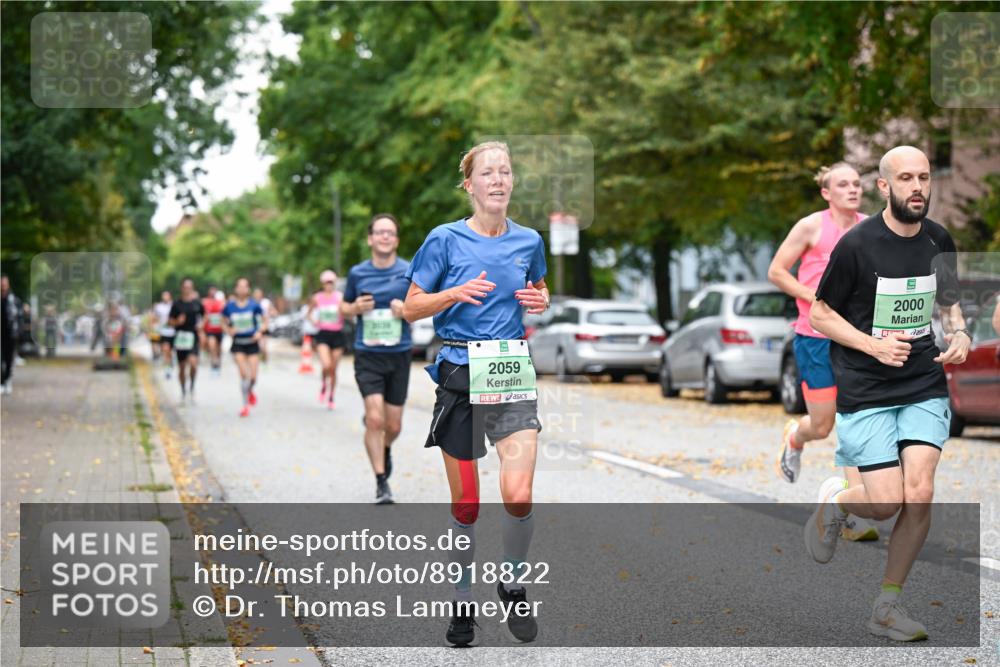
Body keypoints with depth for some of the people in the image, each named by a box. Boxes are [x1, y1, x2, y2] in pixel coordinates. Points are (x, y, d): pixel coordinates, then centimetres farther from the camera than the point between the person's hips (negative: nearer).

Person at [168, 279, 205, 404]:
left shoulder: (197, 303, 2)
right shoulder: (176, 304, 0)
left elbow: (204, 316, 18)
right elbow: (170, 321, 5)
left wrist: (201, 324, -1)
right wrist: (177, 322, -15)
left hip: (193, 337, -1)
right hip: (180, 338, 1)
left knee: (193, 362, -21)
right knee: (181, 367, 9)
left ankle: (191, 388, -2)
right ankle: (183, 392, 25)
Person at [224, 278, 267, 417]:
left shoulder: (254, 305, -7)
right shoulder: (230, 307, -4)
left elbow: (265, 320, 4)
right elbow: (225, 322, 11)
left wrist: (260, 331, -10)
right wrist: (229, 330, -7)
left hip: (252, 343, 0)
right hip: (238, 344, 0)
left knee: (253, 377, -2)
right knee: (244, 374, -12)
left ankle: (250, 391, 34)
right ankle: (246, 405, 1)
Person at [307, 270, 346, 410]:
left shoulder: (340, 297, 0)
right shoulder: (317, 298, 4)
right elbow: (309, 314, 18)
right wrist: (313, 321, 0)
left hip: (337, 334, 0)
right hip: (323, 334, 0)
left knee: (333, 369, 5)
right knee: (326, 365, -21)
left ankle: (331, 398, 21)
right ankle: (323, 385, 11)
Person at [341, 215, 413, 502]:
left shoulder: (409, 271, -1)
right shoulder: (357, 273, 2)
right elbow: (344, 306, 15)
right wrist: (355, 308, -8)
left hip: (399, 355, 1)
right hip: (368, 356, -1)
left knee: (393, 425, 7)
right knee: (375, 419, -15)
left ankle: (385, 449, 43)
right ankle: (381, 482, -6)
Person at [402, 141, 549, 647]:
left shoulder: (529, 241, 6)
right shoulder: (445, 240, -4)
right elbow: (411, 308, -1)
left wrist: (540, 301, 0)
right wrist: (457, 293, -17)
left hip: (513, 374, 2)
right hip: (460, 376, -2)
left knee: (518, 496, -13)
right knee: (465, 504, 3)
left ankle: (513, 585, 12)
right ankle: (463, 601, 21)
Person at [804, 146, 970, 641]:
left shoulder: (940, 242, 4)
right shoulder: (857, 245, -11)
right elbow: (820, 313, -3)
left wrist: (959, 334, 0)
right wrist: (874, 345, -16)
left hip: (925, 388, 4)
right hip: (865, 392, -3)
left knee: (919, 494, -12)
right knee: (887, 503, -9)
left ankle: (888, 606, 5)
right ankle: (835, 501, 28)